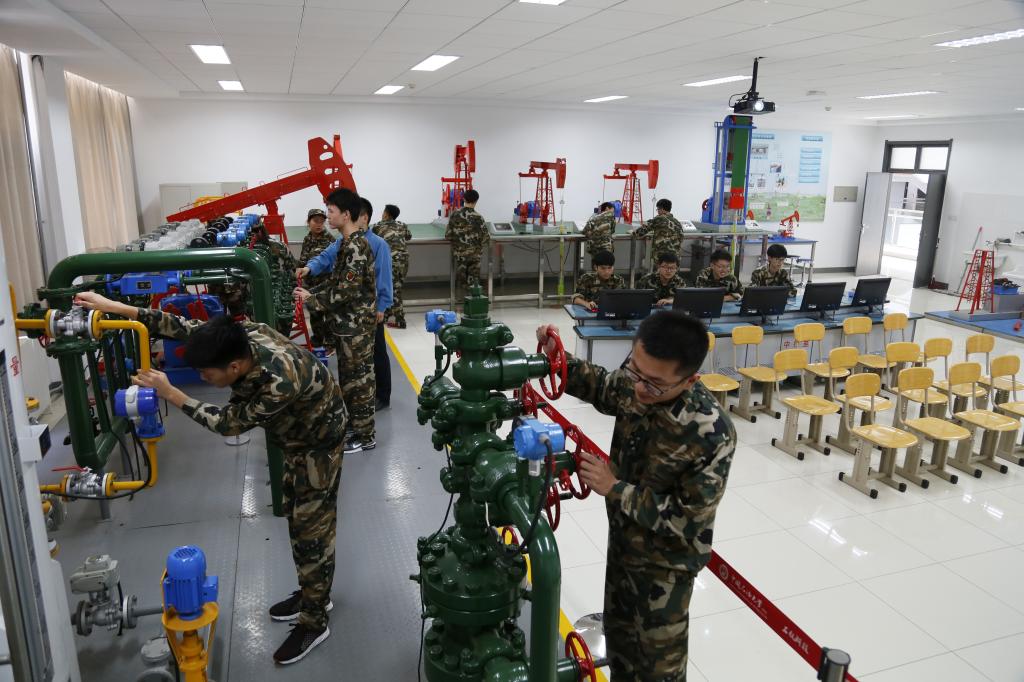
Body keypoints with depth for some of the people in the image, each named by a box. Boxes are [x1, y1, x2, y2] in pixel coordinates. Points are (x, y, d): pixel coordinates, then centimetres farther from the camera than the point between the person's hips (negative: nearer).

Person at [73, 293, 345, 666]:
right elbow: (183, 327, -9)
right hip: (294, 434, 8)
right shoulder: (240, 336, -20)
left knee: (311, 528, 0)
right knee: (296, 516, 19)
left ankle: (314, 623, 16)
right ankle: (312, 594, 38)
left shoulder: (280, 381, -41)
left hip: (319, 440, -8)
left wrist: (170, 393, -23)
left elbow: (229, 423, -27)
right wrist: (115, 307, -11)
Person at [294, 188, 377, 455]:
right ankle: (354, 425, 30)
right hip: (348, 323, 9)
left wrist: (311, 299, -13)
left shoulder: (355, 247, -21)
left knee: (357, 379, 1)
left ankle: (365, 436, 13)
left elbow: (345, 292, -23)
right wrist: (311, 292, 4)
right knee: (351, 378, 17)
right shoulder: (347, 243, 10)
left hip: (355, 325, -9)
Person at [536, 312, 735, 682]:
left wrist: (615, 489, -27)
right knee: (617, 633, 29)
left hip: (665, 562, -6)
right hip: (622, 539, 6)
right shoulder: (636, 379, -19)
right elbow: (603, 387, 5)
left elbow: (689, 521, -27)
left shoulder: (712, 435, -35)